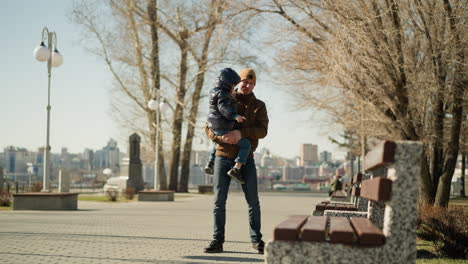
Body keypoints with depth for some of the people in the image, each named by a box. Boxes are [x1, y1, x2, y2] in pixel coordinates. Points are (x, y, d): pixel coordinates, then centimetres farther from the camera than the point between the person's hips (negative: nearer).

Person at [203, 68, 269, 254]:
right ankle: (217, 241, 4)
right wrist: (221, 137, -19)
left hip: (246, 159, 0)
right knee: (219, 201, 0)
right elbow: (209, 128, 2)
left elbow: (262, 130, -9)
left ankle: (256, 239, 10)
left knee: (253, 201, 0)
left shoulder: (258, 106, 6)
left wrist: (242, 132, -26)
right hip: (223, 157, 0)